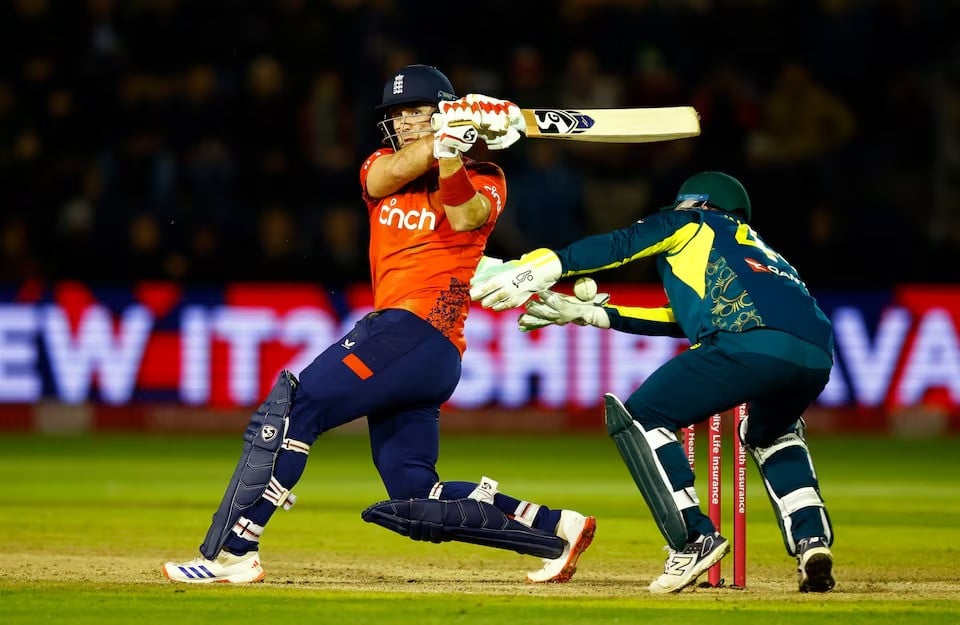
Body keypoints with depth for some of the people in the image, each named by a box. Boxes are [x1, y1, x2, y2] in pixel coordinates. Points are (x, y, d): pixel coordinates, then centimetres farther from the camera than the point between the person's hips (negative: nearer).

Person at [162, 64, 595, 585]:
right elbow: (386, 176, -6)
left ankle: (231, 552, -21)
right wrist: (443, 136, -22)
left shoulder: (480, 180, 5)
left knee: (293, 404, -18)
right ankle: (557, 528, 12)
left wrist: (450, 152, -29)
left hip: (419, 329, -8)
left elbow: (467, 218, -18)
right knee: (416, 500, 6)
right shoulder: (381, 165, 20)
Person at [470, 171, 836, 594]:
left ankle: (694, 539, -6)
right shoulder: (757, 247, 43)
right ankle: (812, 541, 14)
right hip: (817, 356, 7)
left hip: (751, 344, -7)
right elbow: (683, 320, 41)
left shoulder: (690, 223, 26)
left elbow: (620, 245, 10)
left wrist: (538, 268, 6)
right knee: (770, 433, 36)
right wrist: (591, 314, 43)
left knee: (636, 417, 7)